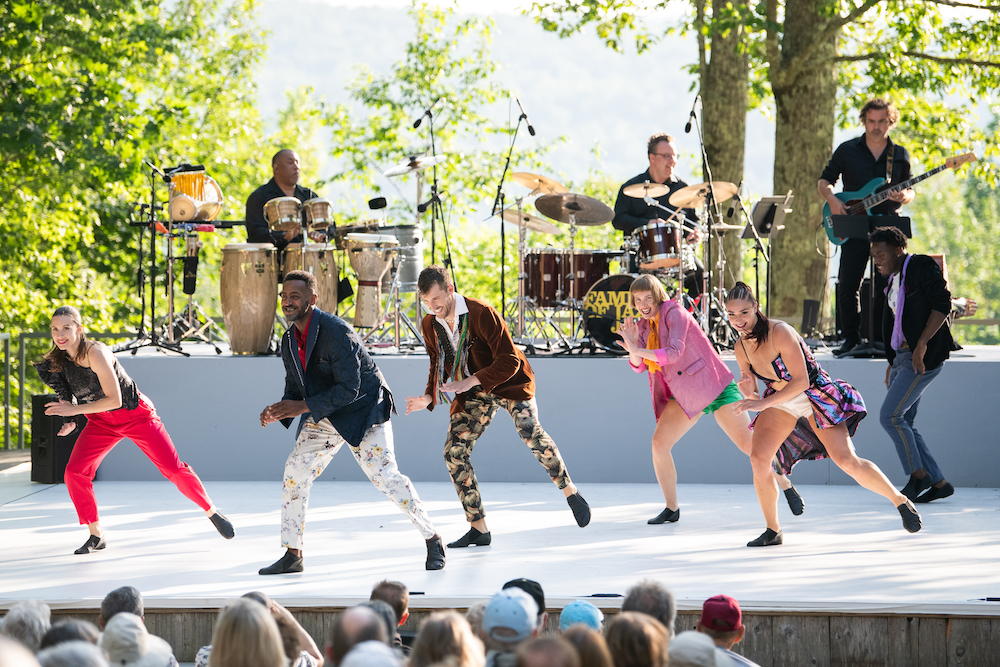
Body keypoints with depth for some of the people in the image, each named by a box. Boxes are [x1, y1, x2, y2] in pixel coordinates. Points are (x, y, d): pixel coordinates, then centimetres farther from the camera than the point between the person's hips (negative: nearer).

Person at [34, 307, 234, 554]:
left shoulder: (95, 352, -30)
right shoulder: (57, 360, -10)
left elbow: (114, 399, -31)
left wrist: (74, 410, -32)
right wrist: (70, 422, -10)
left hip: (136, 415, -5)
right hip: (102, 422, 5)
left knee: (174, 469, -6)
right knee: (74, 472, -13)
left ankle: (212, 512, 17)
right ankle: (96, 536, 0)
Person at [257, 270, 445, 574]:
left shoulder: (335, 332, -24)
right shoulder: (290, 342, 1)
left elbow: (349, 389, -27)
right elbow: (294, 392, 8)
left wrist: (304, 407, -30)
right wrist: (278, 411, -15)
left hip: (362, 411, -7)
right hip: (324, 417, 7)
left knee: (384, 475, -17)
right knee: (295, 471, -4)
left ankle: (433, 540, -3)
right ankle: (292, 555, 5)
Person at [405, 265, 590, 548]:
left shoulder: (481, 313, -24)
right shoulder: (430, 325, -5)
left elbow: (509, 361, -25)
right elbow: (438, 366, 9)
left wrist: (471, 381, -36)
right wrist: (429, 397, -11)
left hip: (509, 382, -6)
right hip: (472, 392, 6)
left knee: (530, 432, -30)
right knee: (454, 451, -8)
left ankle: (571, 493, -11)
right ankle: (478, 529, 0)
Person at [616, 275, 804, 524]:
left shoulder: (674, 314, -14)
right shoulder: (645, 325, 7)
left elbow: (674, 352, -26)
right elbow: (639, 366, 2)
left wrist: (638, 350, -29)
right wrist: (632, 345, -17)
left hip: (715, 387, -6)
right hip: (685, 396, 6)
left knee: (746, 442, -13)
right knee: (659, 442, -12)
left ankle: (787, 486, 6)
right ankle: (671, 509, 0)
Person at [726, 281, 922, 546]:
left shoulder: (780, 333, -26)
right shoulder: (742, 348, -6)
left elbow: (801, 381, -28)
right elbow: (752, 397, 4)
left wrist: (763, 403, -33)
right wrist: (748, 393, -20)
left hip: (815, 394, -5)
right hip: (780, 400, 5)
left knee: (846, 460, -18)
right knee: (758, 459, -17)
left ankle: (900, 501, 3)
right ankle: (772, 531, -2)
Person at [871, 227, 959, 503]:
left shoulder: (922, 267, -8)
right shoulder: (894, 280, 19)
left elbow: (942, 304, -17)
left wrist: (921, 344, -22)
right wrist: (892, 364, 20)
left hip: (925, 356, -10)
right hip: (903, 356, 10)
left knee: (890, 416, -13)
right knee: (902, 423, 6)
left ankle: (918, 473, 0)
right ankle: (939, 482, 10)